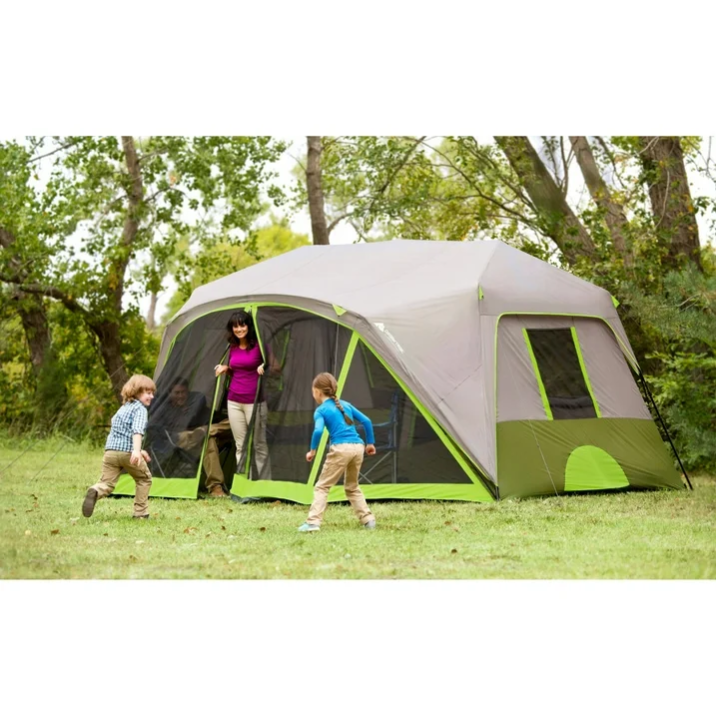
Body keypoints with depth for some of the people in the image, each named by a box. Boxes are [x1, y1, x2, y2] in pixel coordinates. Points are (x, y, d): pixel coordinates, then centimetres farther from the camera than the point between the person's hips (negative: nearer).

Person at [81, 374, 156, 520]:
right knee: (144, 479, 16)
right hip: (128, 452, -6)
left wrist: (138, 450, 42)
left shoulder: (123, 408, 27)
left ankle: (95, 492, -36)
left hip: (110, 450, 6)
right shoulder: (140, 409, -1)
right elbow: (137, 430, -18)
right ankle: (141, 513, 15)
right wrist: (137, 450, -31)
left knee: (107, 482, -2)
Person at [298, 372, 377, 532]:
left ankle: (313, 522, -9)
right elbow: (366, 421, 18)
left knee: (322, 486, 2)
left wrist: (312, 450, -2)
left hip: (340, 449, -6)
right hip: (358, 447, 6)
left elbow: (318, 430, -14)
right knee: (352, 487, 24)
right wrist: (370, 443, 27)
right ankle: (368, 520, 17)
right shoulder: (346, 405, 20)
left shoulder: (321, 410, 3)